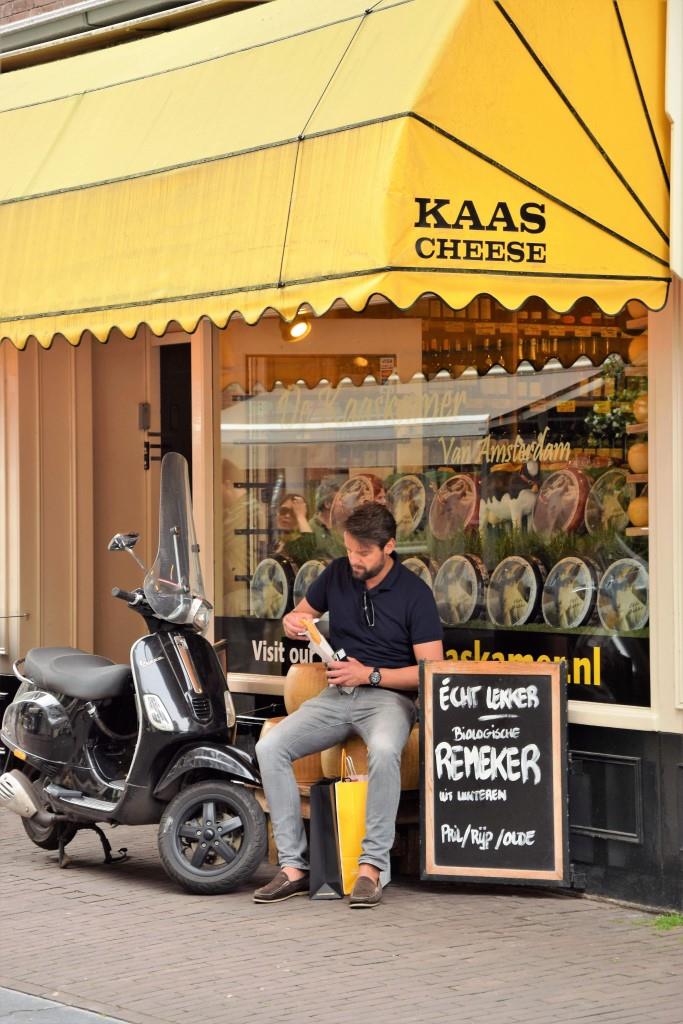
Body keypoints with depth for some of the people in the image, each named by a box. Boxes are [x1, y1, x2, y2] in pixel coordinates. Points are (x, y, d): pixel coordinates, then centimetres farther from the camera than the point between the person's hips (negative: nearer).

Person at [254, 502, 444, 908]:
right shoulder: (338, 574, 7)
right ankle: (294, 867, -19)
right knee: (270, 747, -21)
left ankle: (371, 867, -32)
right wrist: (292, 622, -1)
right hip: (336, 695, 5)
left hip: (388, 695, -5)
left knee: (384, 750, -40)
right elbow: (304, 611, 24)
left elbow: (430, 670, -8)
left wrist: (370, 675, -16)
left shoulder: (415, 593, -6)